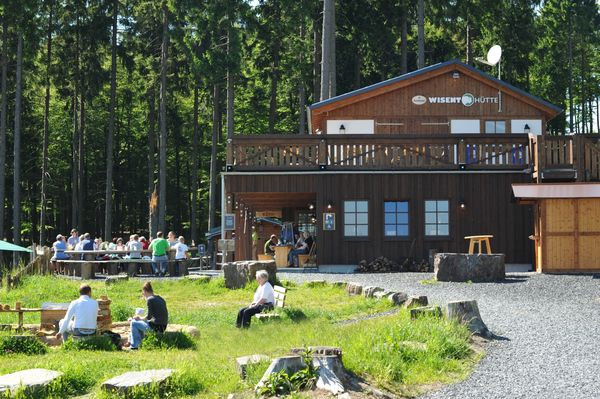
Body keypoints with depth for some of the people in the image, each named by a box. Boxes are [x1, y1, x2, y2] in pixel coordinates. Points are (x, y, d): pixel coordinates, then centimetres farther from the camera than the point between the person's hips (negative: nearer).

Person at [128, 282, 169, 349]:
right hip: (163, 327, 9)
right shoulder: (160, 299, 14)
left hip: (156, 327, -9)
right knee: (139, 323, 28)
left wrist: (140, 318, 5)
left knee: (133, 323, 4)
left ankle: (134, 346, 7)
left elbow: (149, 317, -14)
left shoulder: (150, 300, -12)